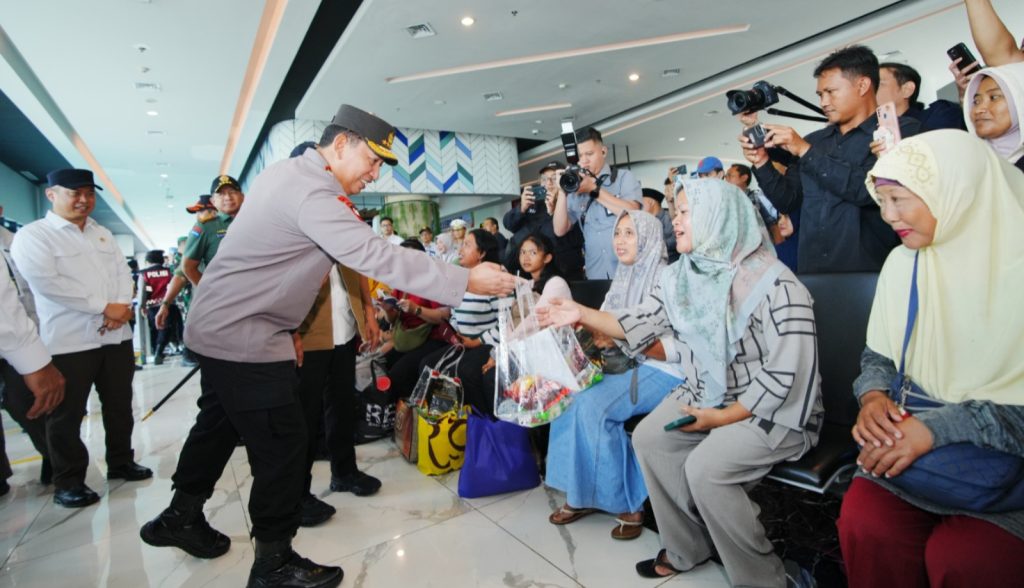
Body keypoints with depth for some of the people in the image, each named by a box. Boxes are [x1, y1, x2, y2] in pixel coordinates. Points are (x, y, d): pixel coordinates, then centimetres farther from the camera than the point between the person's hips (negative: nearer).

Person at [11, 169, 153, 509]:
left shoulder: (103, 235, 16)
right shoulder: (32, 236, -5)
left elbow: (123, 272, 10)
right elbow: (46, 282, -17)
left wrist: (123, 307, -10)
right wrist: (104, 308, -17)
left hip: (116, 336, 6)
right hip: (69, 341, -6)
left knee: (119, 406, 15)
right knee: (66, 417, 5)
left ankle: (120, 462, 30)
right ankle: (68, 482, 18)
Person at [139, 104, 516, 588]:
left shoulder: (288, 171, 8)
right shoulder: (311, 194, -24)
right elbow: (378, 257, -31)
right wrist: (467, 281, -28)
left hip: (221, 325, 11)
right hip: (243, 337, -11)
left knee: (219, 422, 25)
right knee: (281, 443, -1)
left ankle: (180, 517, 45)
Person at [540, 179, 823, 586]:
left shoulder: (774, 283, -22)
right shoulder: (680, 277, 1)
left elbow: (785, 374, -23)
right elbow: (638, 325, 0)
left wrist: (721, 418, -21)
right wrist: (581, 315, -11)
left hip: (777, 408, -7)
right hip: (709, 395, 7)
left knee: (705, 465, -25)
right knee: (648, 438, -6)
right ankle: (686, 548, 12)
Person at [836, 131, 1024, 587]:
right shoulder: (902, 262, 3)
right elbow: (878, 355, 10)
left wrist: (940, 427, -25)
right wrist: (874, 395, -11)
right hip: (914, 441, 3)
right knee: (863, 524, -21)